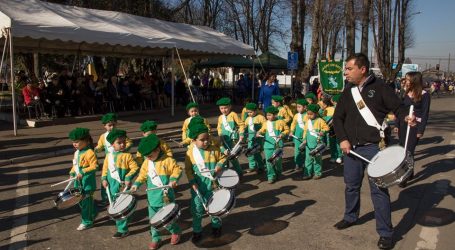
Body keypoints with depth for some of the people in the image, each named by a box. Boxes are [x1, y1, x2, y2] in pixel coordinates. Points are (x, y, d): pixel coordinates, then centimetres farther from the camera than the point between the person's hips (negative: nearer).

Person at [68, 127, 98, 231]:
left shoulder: (89, 153, -19)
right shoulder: (76, 152, 9)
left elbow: (94, 166, -23)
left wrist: (83, 172, -28)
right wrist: (72, 173, 8)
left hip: (87, 182, -9)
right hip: (79, 182, 9)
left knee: (86, 201, -1)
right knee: (81, 200, 18)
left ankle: (87, 222, 12)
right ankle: (92, 215, 36)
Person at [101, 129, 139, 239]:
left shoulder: (127, 156, -11)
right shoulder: (109, 155, 5)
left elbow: (135, 168, -13)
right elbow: (105, 168, 13)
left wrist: (128, 178, -20)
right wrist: (104, 179, 4)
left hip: (123, 186, -6)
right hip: (112, 186, 6)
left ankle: (122, 230, 7)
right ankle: (120, 223, 38)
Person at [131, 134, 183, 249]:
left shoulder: (167, 160, -13)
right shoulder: (146, 163, 5)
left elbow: (177, 170, -13)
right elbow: (142, 175, 12)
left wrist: (173, 180, -28)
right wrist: (136, 184, -1)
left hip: (165, 196, -5)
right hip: (152, 197, 6)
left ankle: (176, 232, 31)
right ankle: (155, 239, 28)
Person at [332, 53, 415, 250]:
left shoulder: (379, 87, -5)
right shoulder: (348, 91, 9)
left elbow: (397, 107, -1)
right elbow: (338, 117, 11)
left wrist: (406, 117, -23)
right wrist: (343, 139, -2)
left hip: (374, 147, -5)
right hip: (351, 147, 5)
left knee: (378, 189, -2)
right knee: (351, 185, 17)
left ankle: (385, 233, 10)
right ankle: (350, 217, 40)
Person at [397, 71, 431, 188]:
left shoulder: (424, 95, -8)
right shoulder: (405, 93, 8)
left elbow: (425, 113, -9)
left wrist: (421, 130, -12)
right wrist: (397, 125, 12)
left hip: (415, 126, -6)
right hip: (403, 124, 6)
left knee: (409, 150, -6)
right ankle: (409, 173, 27)